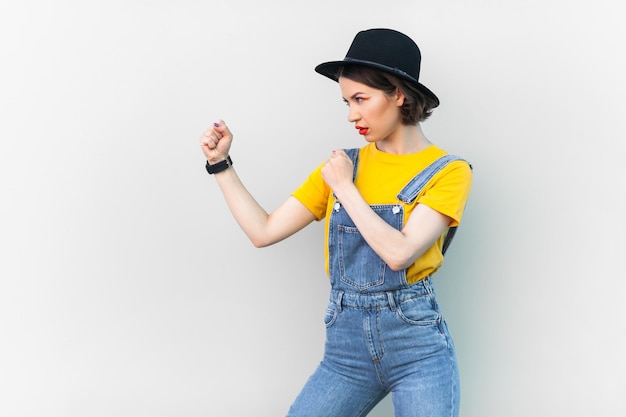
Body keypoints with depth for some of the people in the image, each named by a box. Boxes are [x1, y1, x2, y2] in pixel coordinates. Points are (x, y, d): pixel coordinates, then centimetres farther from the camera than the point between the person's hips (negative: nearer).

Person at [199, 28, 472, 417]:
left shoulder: (447, 171, -5)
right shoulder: (341, 165, 8)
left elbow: (399, 253, -18)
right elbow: (264, 231, 5)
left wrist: (345, 188, -9)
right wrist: (221, 163, 2)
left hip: (417, 347, -4)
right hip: (346, 346, 4)